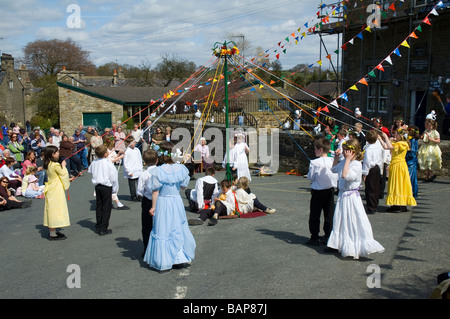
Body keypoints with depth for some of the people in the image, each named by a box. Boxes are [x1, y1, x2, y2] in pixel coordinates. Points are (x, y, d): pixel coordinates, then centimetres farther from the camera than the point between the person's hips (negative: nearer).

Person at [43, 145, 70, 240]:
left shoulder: (48, 165, 8)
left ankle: (52, 231, 24)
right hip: (56, 191, -9)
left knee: (52, 210, 15)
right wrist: (63, 166, 2)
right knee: (56, 210, -4)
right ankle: (52, 234, 0)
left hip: (51, 190, 9)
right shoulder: (55, 165, -20)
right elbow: (64, 174, -10)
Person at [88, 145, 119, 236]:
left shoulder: (94, 163, 2)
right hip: (107, 187, -6)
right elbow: (114, 178, -11)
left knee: (98, 206, 15)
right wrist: (114, 189, 0)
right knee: (106, 208, 2)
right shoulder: (109, 164, -14)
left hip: (97, 186, 6)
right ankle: (103, 229, 4)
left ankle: (98, 227, 23)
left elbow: (90, 170, 21)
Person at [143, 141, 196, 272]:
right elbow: (183, 186, 5)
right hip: (177, 201, 4)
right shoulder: (180, 169, -7)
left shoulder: (158, 171, -16)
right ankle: (181, 258, 22)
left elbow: (156, 191, -11)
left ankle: (164, 262, 15)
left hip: (162, 202, -3)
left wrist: (153, 207, -2)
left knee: (163, 231, 7)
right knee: (178, 229, 17)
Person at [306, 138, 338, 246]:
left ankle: (314, 238, 10)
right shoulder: (333, 161, -4)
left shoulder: (314, 163, -16)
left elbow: (310, 178, -9)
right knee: (329, 214, 12)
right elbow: (337, 177, 4)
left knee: (315, 215, 6)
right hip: (330, 191, 5)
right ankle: (328, 236, 19)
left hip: (318, 191, -4)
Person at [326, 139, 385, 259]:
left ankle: (356, 249, 7)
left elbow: (345, 175, -33)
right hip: (342, 196, 9)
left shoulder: (356, 165, -19)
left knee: (353, 223, -3)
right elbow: (334, 169, 24)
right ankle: (344, 246, 32)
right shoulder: (344, 162, 7)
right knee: (342, 221, 17)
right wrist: (336, 157, 13)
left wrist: (348, 159, -27)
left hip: (351, 197, -9)